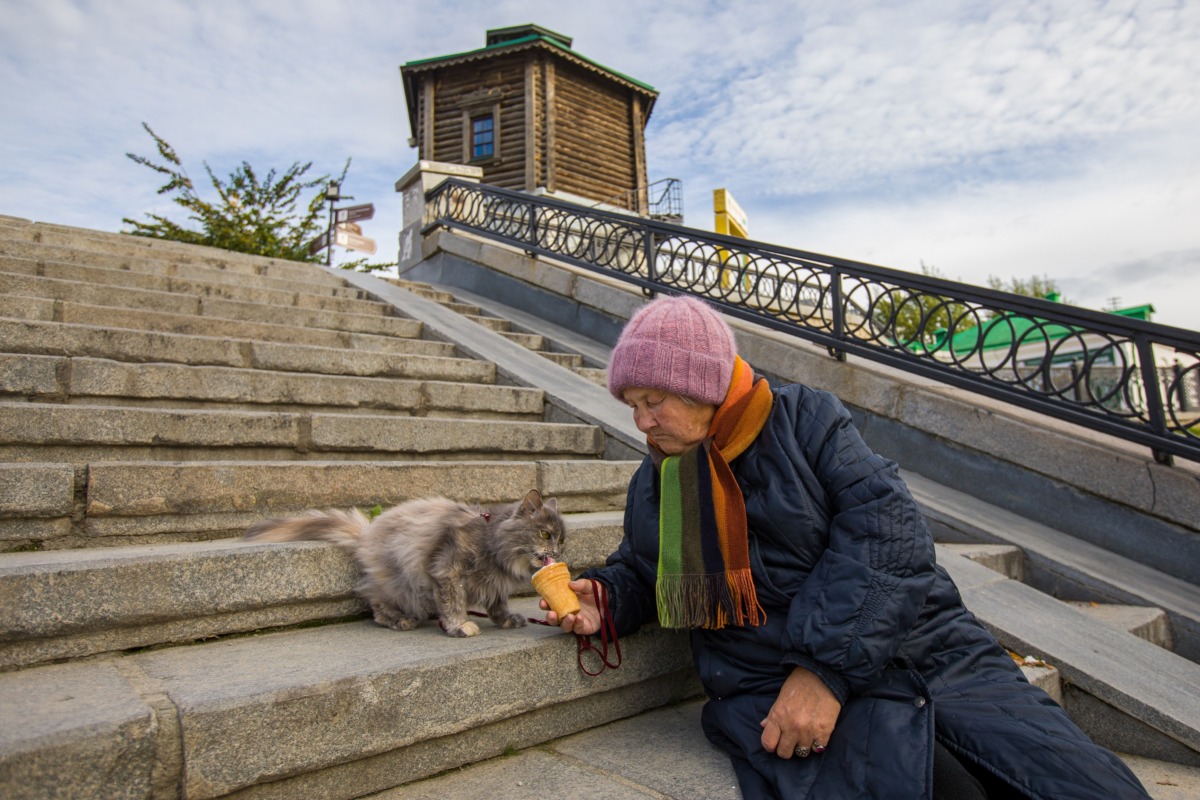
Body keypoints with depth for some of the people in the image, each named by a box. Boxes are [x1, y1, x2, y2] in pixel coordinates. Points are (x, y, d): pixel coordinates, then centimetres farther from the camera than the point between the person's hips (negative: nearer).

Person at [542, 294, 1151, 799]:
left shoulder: (801, 416, -1)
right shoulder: (651, 485, 12)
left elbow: (887, 531, -11)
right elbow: (639, 571, 25)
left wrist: (826, 668, -19)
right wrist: (604, 598, 1)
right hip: (777, 691, 0)